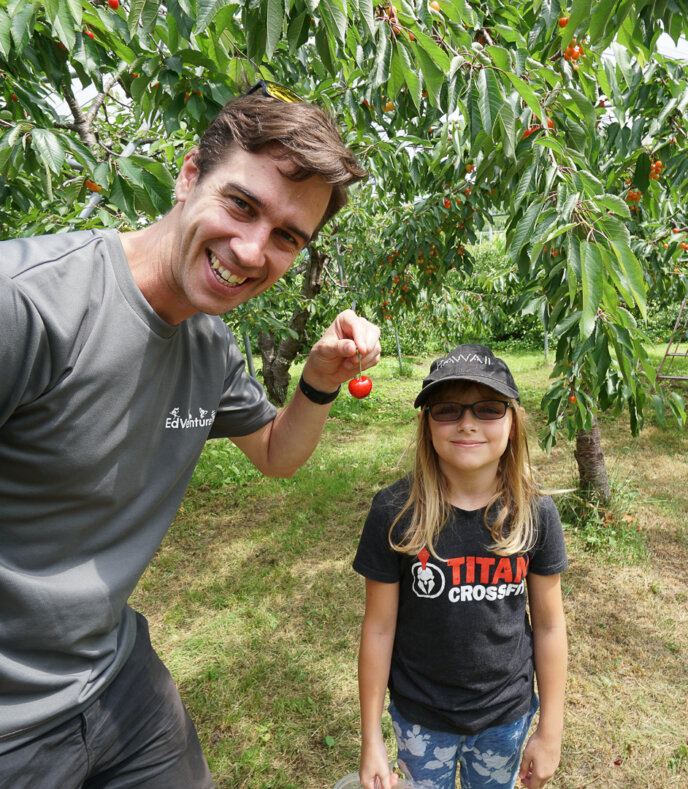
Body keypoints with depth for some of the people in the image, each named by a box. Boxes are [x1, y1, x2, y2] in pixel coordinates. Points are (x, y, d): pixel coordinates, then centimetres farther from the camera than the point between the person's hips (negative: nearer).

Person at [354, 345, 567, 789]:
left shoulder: (536, 514, -15)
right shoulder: (395, 513, -21)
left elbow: (549, 624, -4)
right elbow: (379, 627, -13)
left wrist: (551, 732, 3)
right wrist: (371, 739, -5)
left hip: (507, 717, 2)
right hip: (420, 718, -1)